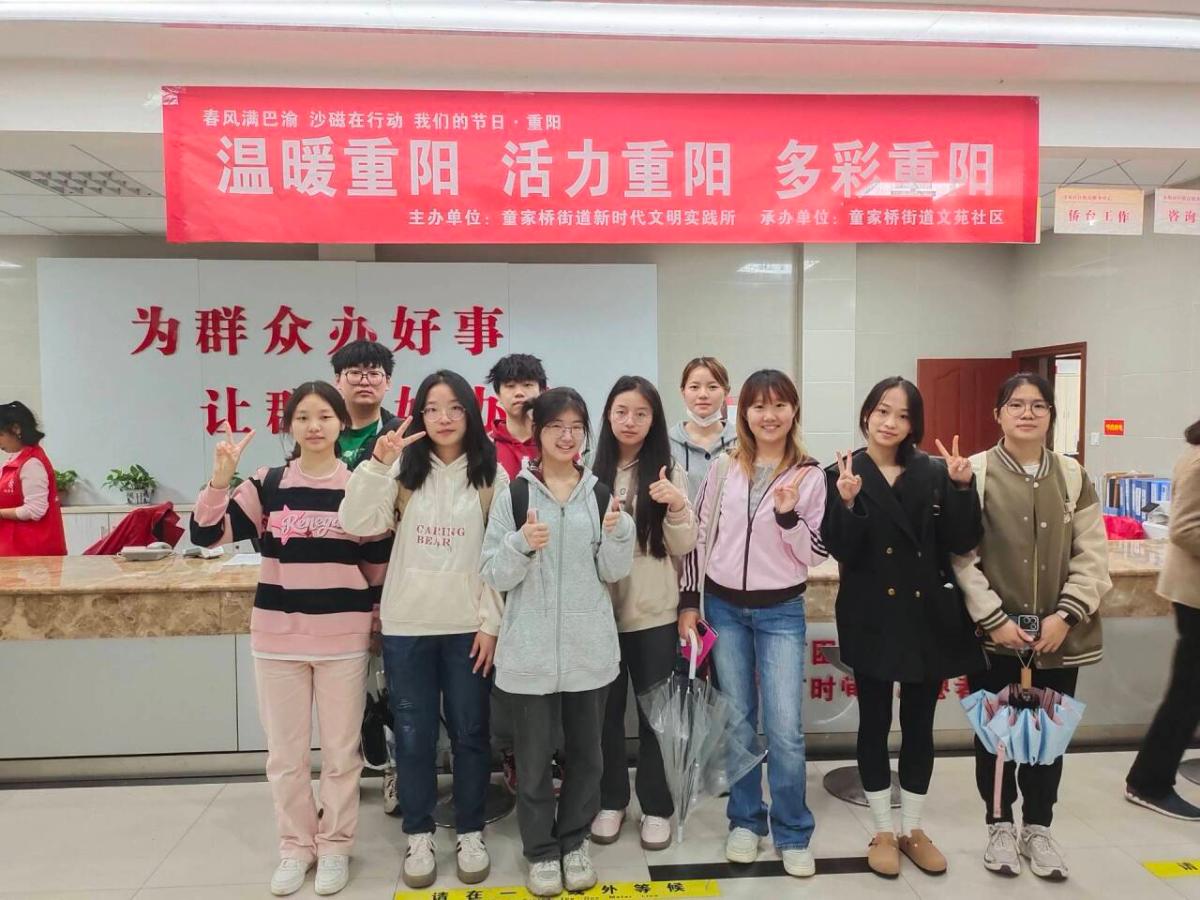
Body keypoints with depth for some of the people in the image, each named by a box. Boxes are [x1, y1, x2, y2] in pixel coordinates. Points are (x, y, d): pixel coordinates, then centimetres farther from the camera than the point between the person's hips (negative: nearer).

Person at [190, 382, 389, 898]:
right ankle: (296, 845, 31)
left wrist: (378, 622, 5)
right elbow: (207, 534, -6)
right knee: (284, 753, 12)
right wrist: (220, 478, -20)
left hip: (344, 638, -1)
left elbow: (378, 564, 4)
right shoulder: (267, 485, 0)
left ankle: (335, 845, 29)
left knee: (340, 750, 10)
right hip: (277, 635, 1)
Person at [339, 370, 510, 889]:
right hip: (406, 625, 1)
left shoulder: (491, 475, 0)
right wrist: (377, 463, -23)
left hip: (468, 626, 0)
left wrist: (492, 623, -6)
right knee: (413, 734, 11)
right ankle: (419, 834, 29)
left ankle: (470, 832, 29)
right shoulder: (403, 469, 1)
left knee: (469, 732, 11)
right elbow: (355, 525, -11)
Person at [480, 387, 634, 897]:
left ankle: (573, 841, 37)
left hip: (590, 646, 3)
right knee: (534, 756, 10)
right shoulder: (513, 495, -5)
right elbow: (493, 575, -6)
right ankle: (541, 851, 31)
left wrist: (618, 532, -15)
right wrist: (522, 544, -24)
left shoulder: (600, 495, 3)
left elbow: (614, 573, 3)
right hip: (530, 649, -2)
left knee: (586, 752, 16)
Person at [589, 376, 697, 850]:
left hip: (653, 611, -1)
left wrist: (677, 506, -21)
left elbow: (683, 547, -4)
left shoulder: (669, 472, -1)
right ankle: (610, 801, 30)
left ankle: (656, 807, 26)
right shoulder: (592, 472, 2)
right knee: (606, 709, 12)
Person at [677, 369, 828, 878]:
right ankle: (745, 822, 29)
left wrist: (788, 515, -21)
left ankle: (793, 834, 19)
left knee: (785, 729, -2)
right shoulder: (723, 468, 0)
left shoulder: (809, 475, -4)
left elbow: (814, 555, -3)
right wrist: (688, 601, 1)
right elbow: (698, 535, 4)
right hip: (723, 607, 2)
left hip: (780, 612, -1)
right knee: (738, 722, 12)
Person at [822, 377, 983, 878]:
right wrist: (848, 503, -27)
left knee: (920, 724, 14)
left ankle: (913, 829, 32)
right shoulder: (842, 474, -6)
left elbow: (962, 543, -4)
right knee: (875, 723, 10)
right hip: (873, 618, -2)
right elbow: (841, 552, -11)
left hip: (929, 616, 3)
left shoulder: (935, 473, 2)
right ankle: (883, 833, 27)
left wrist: (962, 487, -16)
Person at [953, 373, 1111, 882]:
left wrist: (1066, 616, -8)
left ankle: (1038, 827, 33)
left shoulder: (1073, 476, 5)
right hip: (993, 634, -3)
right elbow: (961, 555, -9)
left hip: (1058, 637, 3)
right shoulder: (975, 472, -6)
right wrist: (993, 618, -13)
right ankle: (1000, 825, 29)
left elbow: (1092, 556, 3)